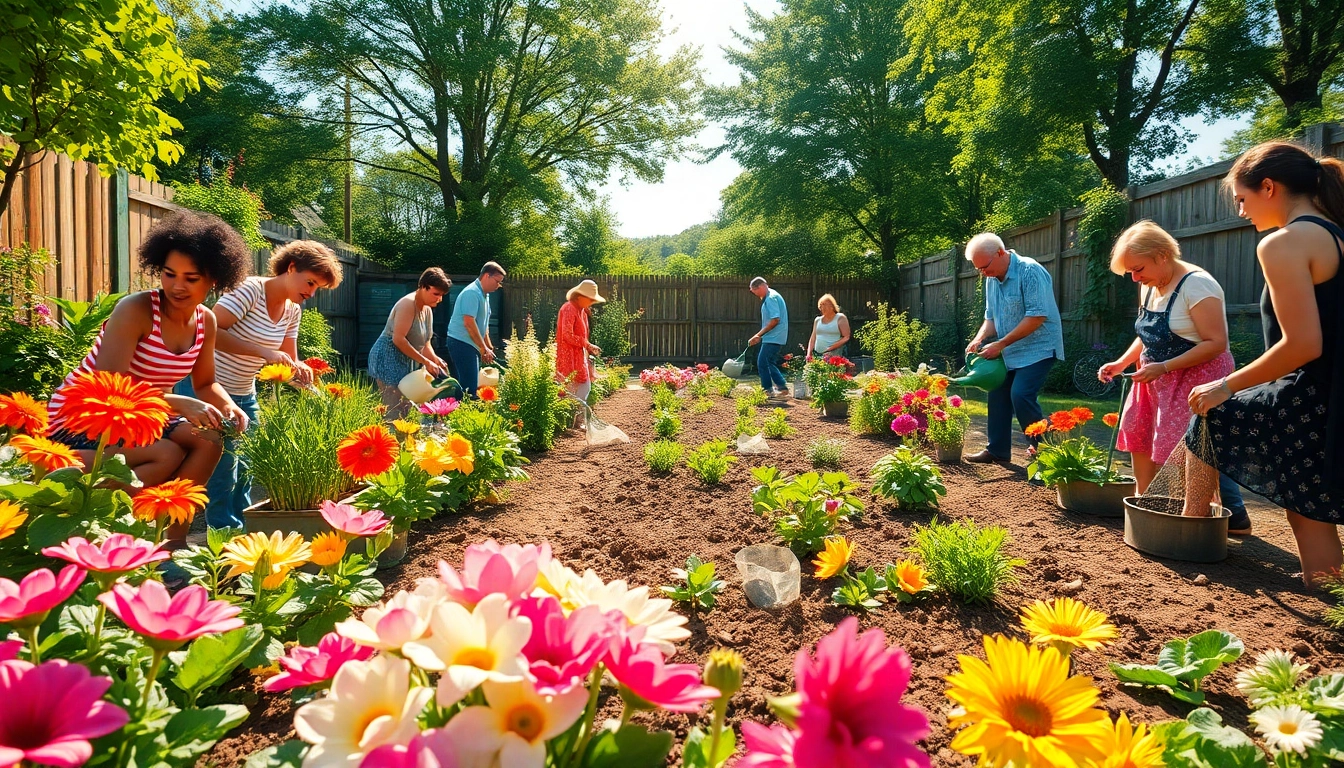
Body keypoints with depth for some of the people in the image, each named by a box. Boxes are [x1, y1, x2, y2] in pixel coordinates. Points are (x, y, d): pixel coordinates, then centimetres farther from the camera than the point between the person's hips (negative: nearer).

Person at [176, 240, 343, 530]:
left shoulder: (293, 310, 3)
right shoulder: (251, 289, -21)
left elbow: (288, 357, 6)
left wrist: (300, 369, -17)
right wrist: (264, 352, -36)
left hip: (244, 394, 8)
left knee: (245, 466, 11)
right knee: (223, 468, -5)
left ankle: (241, 530, 22)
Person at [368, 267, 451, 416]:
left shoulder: (427, 310, 10)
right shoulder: (408, 304, -18)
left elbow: (424, 342, 13)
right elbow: (398, 339, -26)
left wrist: (435, 359, -8)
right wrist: (426, 362, -25)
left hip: (406, 362, 10)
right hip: (388, 359, -10)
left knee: (407, 408, 9)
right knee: (394, 411, -12)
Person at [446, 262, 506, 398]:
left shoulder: (484, 295, 15)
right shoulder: (472, 293, -16)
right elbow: (469, 323, -22)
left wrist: (489, 347, 17)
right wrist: (484, 348, -18)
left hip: (472, 345, 10)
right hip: (462, 343, -10)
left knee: (470, 384, 10)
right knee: (469, 387, -13)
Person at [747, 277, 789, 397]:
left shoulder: (771, 298, -16)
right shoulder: (770, 297, 16)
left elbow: (775, 320, -23)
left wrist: (759, 335, -17)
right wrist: (759, 336, 18)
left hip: (773, 338, -10)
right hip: (773, 338, 10)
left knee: (762, 363, -6)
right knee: (769, 363, 13)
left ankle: (767, 390, 1)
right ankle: (782, 387, 16)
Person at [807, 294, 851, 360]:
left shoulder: (840, 318, 3)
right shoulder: (817, 320, 18)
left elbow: (846, 338, -5)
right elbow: (812, 339, 19)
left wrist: (830, 348, -15)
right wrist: (809, 354, 2)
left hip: (834, 355, -4)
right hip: (817, 356, 4)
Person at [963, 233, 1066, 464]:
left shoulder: (1030, 271, -19)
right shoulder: (992, 279, 6)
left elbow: (1037, 316, -24)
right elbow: (991, 317, 14)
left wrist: (1000, 344, -24)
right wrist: (978, 339, -7)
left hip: (1037, 348, -8)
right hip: (1009, 351, 8)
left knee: (1021, 396, -18)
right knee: (998, 395, 7)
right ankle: (998, 450, 17)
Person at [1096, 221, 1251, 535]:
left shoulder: (1196, 285, -19)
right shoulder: (1150, 288, 7)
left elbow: (1216, 343, -23)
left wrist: (1163, 367, -27)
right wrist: (1122, 363, 4)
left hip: (1199, 378, -8)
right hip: (1158, 380, 9)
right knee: (1141, 442, 8)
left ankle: (1236, 520, 5)